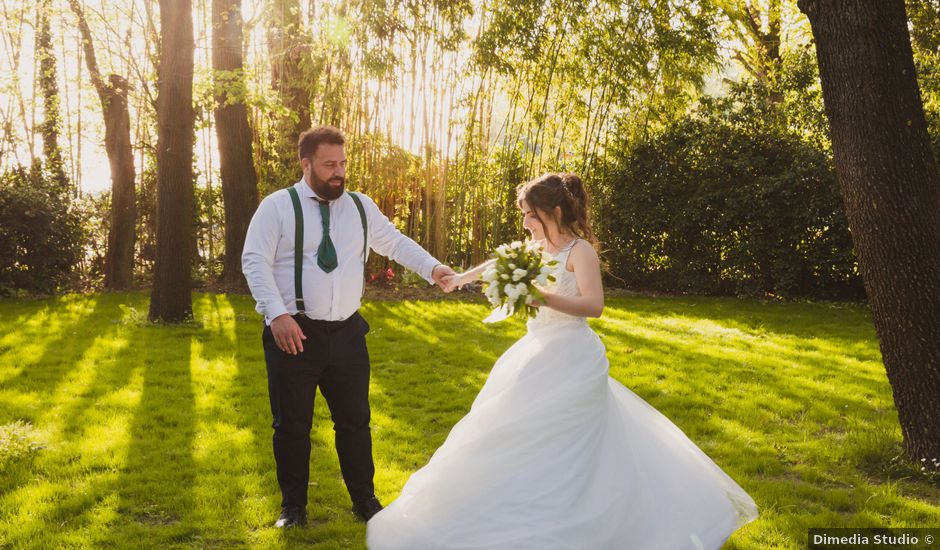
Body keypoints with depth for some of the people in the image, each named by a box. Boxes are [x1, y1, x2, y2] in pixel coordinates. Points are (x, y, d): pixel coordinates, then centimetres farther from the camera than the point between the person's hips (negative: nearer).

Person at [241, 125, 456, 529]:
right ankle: (293, 505, 24)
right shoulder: (278, 207, -4)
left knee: (355, 420, 12)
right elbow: (255, 262, -9)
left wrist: (432, 268, -3)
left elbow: (395, 243, 13)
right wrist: (277, 314, -20)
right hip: (293, 334, -3)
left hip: (347, 333, 4)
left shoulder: (361, 207, 9)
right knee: (292, 423, 7)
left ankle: (364, 499, 29)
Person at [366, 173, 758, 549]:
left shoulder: (579, 251, -13)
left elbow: (594, 305, -24)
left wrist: (542, 297, -33)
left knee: (554, 448, -6)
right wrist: (462, 277, 35)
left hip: (570, 362, -8)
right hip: (541, 355, 8)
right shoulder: (538, 247, 8)